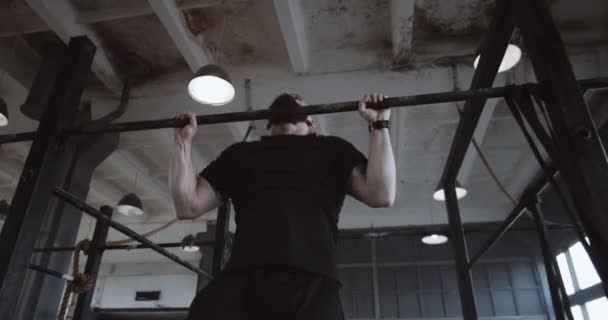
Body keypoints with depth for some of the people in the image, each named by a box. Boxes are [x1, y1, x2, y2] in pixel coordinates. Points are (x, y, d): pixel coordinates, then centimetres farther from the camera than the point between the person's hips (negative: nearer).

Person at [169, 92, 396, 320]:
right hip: (240, 282, 1)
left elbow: (381, 195, 10)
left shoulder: (331, 149, 23)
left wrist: (378, 124, 11)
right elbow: (188, 205, 19)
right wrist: (184, 139, 17)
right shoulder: (241, 154, 26)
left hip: (310, 283, -1)